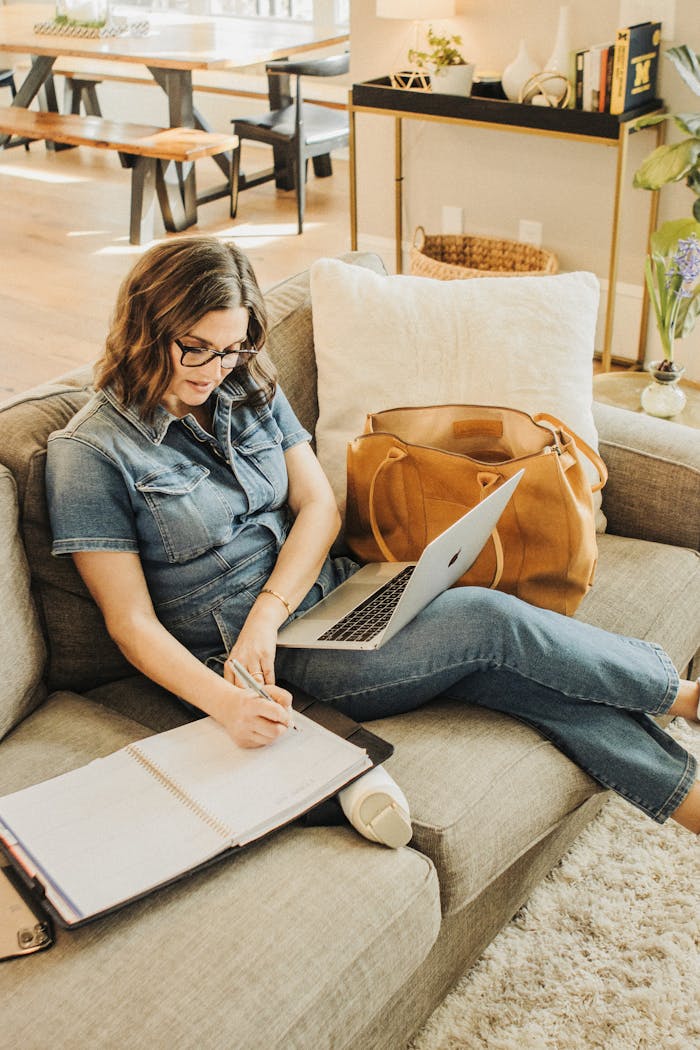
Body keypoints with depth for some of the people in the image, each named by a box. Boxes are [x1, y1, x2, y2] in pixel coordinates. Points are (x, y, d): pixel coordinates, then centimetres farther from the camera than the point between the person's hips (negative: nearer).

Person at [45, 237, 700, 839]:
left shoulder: (251, 391, 7)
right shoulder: (89, 453, -10)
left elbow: (319, 505, 1)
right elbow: (132, 623, -12)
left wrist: (266, 613, -16)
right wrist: (225, 703, -28)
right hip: (261, 664, -6)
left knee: (510, 671, -17)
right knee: (489, 620, -20)